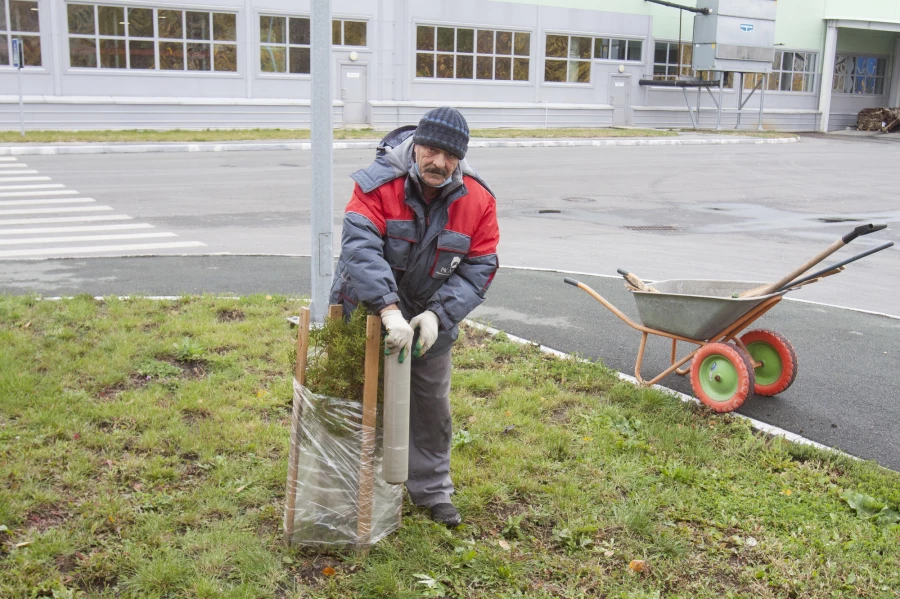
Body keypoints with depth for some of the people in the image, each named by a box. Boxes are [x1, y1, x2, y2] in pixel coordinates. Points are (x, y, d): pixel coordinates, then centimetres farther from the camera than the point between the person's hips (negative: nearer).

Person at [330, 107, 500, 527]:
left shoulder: (477, 200, -13)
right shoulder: (377, 184, -24)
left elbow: (479, 269, -12)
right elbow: (360, 247, -36)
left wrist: (437, 315, -25)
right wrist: (389, 310, -48)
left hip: (431, 318, 3)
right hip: (368, 313, -2)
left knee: (432, 406, 12)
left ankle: (432, 490, 31)